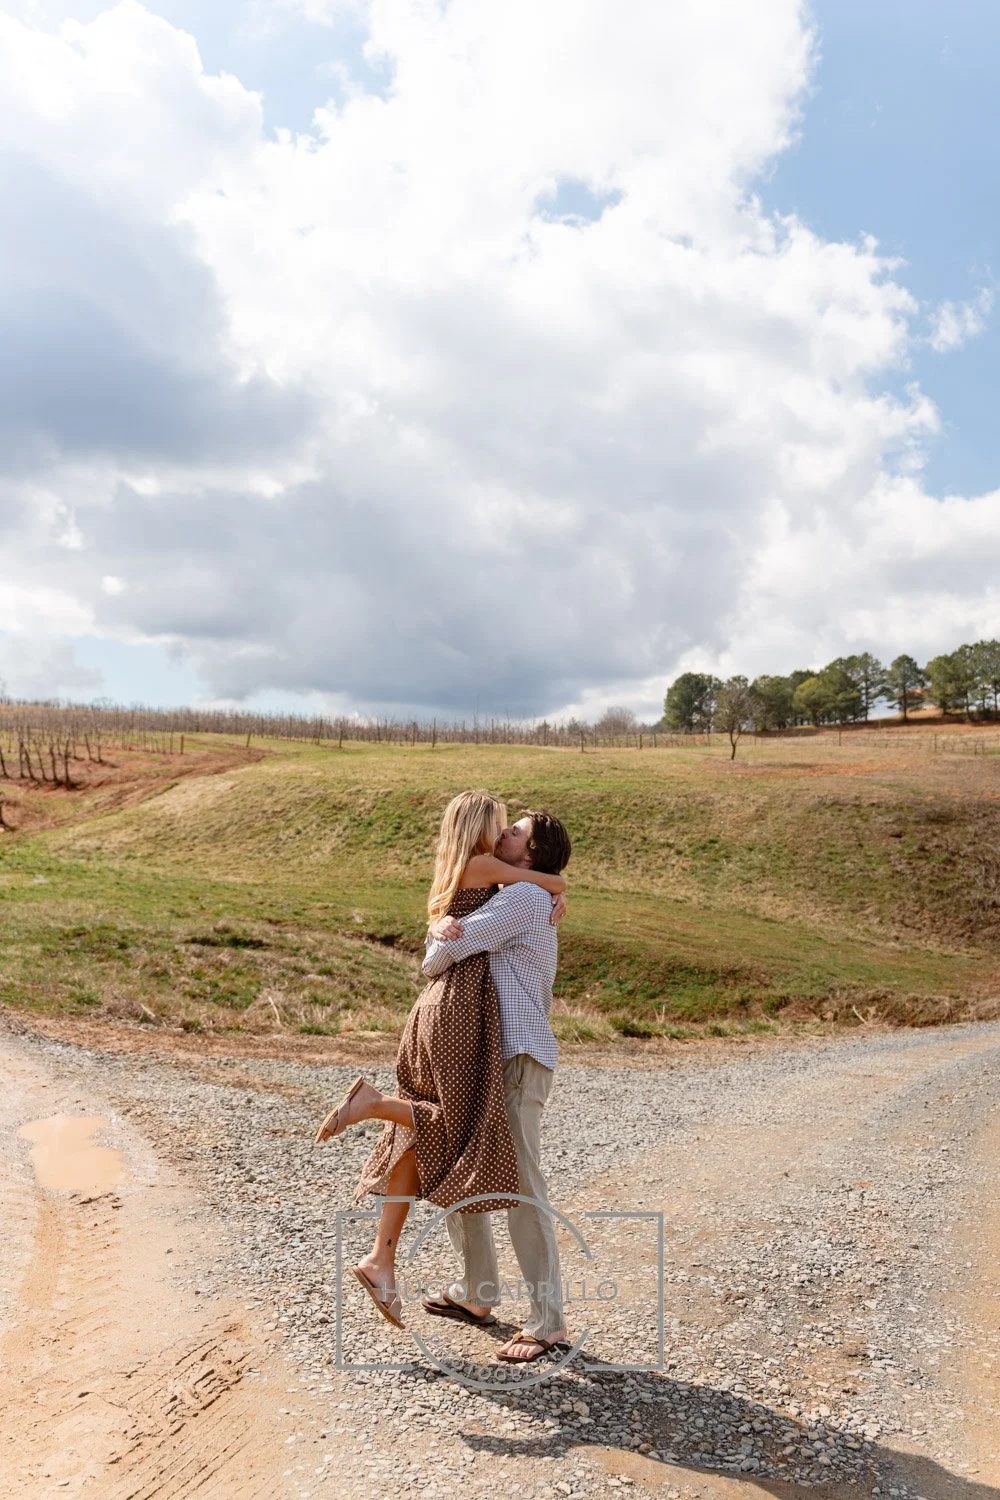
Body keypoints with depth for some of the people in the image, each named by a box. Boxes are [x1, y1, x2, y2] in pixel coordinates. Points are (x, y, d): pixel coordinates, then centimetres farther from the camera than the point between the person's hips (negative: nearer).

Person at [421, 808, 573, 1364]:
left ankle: (548, 1323, 2)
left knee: (520, 1187, -7)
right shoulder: (507, 904, 22)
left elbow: (448, 953, -17)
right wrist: (442, 926, -9)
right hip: (484, 1059, 11)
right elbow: (451, 933, 15)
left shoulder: (523, 897, -11)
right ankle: (476, 1293, 31)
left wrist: (432, 961, 6)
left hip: (518, 1061, -11)